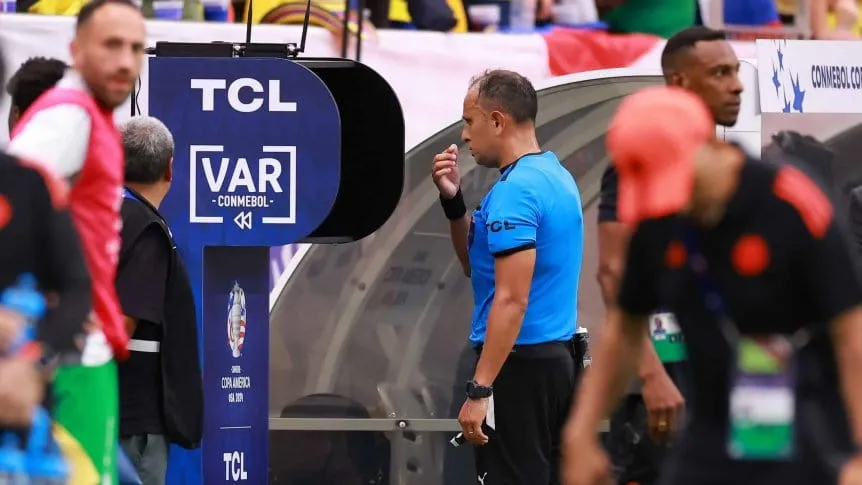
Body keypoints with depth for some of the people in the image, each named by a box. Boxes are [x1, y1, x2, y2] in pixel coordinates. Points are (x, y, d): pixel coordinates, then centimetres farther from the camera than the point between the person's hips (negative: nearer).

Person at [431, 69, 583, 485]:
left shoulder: (516, 191, -17)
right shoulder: (554, 176, 14)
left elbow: (512, 298, -23)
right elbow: (478, 265, 21)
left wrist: (479, 390, -24)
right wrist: (454, 202, 8)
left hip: (519, 364, -10)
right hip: (557, 358, 10)